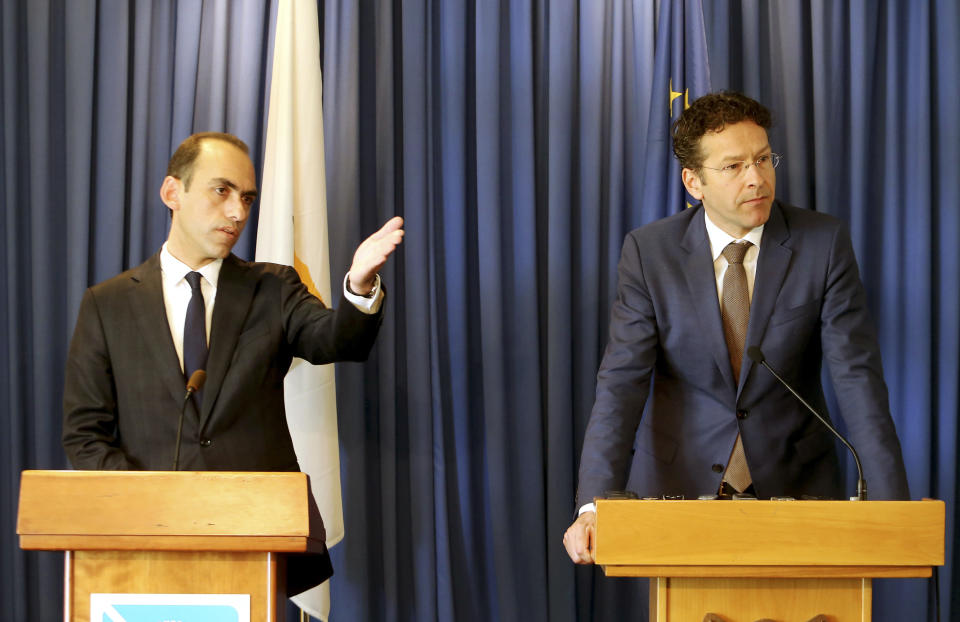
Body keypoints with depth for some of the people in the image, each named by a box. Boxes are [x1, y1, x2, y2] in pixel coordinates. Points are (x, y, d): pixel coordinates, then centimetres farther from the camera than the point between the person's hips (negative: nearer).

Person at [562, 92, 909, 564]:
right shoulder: (649, 252, -4)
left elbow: (857, 376, -9)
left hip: (794, 484, 0)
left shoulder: (824, 243, -5)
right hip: (680, 484, 0)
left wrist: (889, 508, -20)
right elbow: (622, 380, -11)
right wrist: (595, 505, -25)